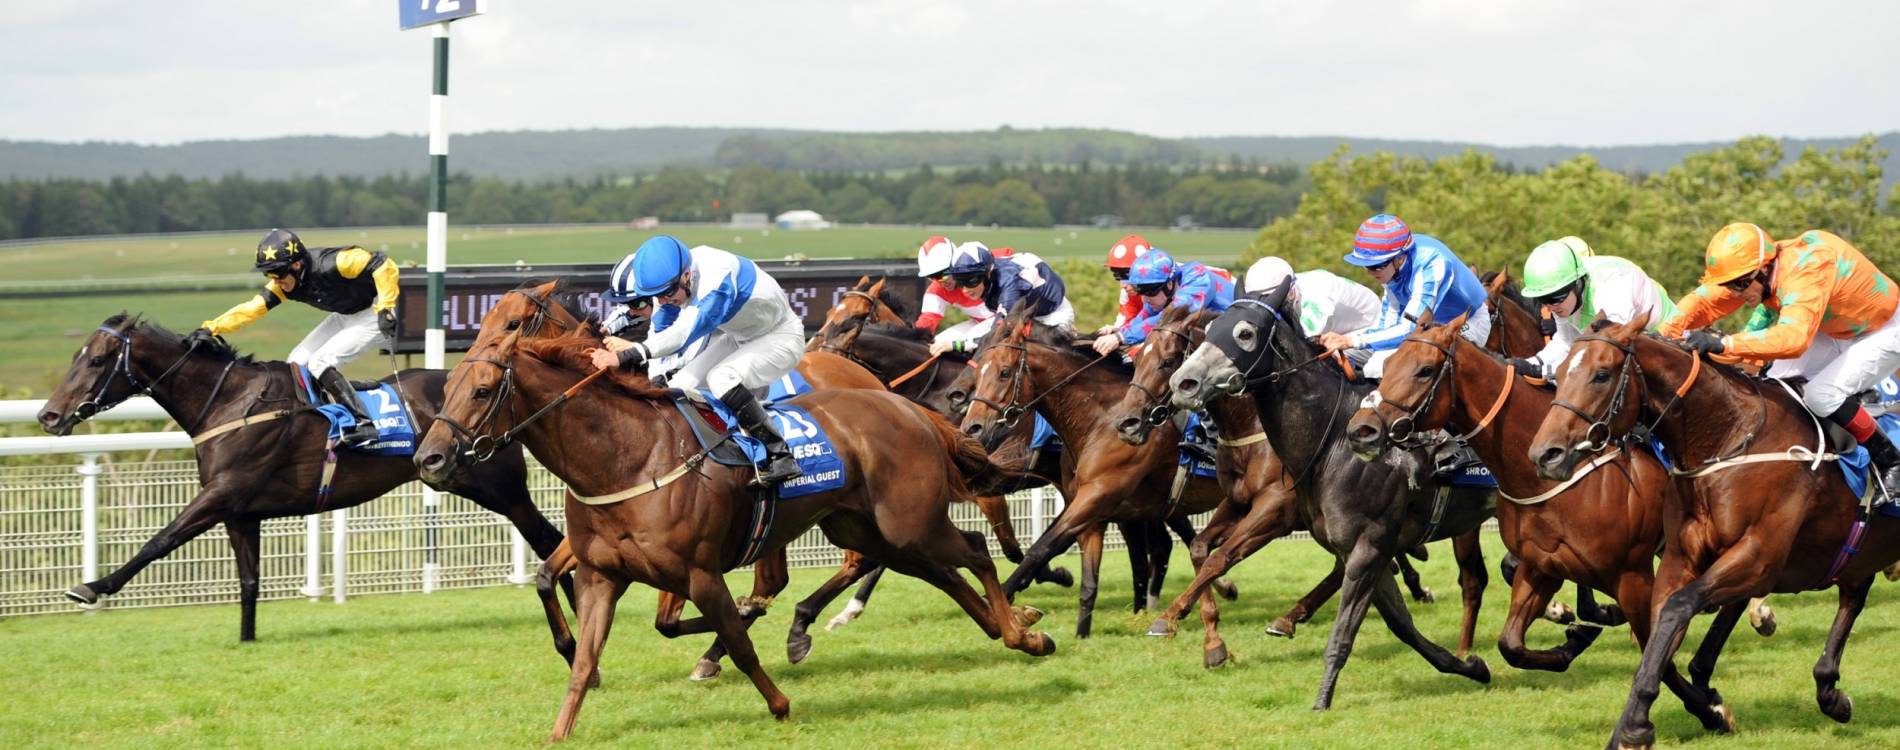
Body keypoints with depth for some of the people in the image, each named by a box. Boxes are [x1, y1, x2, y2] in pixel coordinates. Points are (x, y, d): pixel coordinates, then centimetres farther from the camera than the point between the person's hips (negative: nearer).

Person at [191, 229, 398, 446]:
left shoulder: (330, 265, -33)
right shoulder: (283, 285, -10)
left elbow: (382, 266, -32)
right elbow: (251, 309, -14)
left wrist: (385, 309, -34)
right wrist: (210, 329, -24)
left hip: (372, 315, -9)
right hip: (343, 317, 9)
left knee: (319, 362, -20)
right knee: (297, 363, 5)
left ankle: (363, 425, -19)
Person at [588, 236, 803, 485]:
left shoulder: (716, 279, -39)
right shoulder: (669, 278, -14)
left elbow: (683, 333, -48)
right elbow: (660, 332, -2)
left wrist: (627, 356, -57)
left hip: (781, 338, -8)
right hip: (737, 338, 8)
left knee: (722, 378, -31)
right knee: (681, 385, -2)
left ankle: (780, 457, -26)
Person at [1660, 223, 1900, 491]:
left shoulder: (1806, 273, -39)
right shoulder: (1752, 272, -14)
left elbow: (1793, 337, -53)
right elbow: (1701, 300, -15)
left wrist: (1723, 344, -59)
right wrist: (1665, 336, -34)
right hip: (1838, 331, 9)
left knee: (1821, 394, -23)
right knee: (1777, 381, -2)